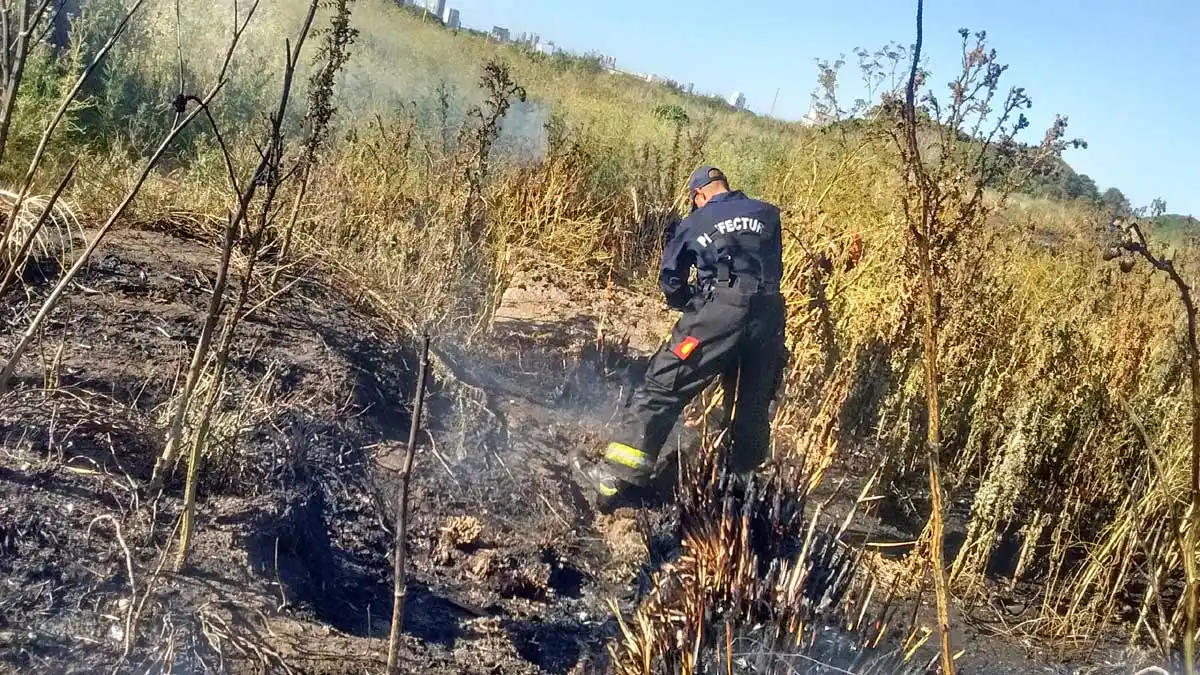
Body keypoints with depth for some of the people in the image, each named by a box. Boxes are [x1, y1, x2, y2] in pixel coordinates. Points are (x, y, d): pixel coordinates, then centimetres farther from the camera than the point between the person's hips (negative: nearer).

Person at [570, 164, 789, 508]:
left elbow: (671, 278, 20)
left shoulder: (694, 222, 16)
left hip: (719, 312, -3)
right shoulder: (768, 214, 20)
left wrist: (690, 305, 36)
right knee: (755, 404, 18)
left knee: (662, 389, -3)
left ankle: (615, 477, -10)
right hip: (768, 315, 3)